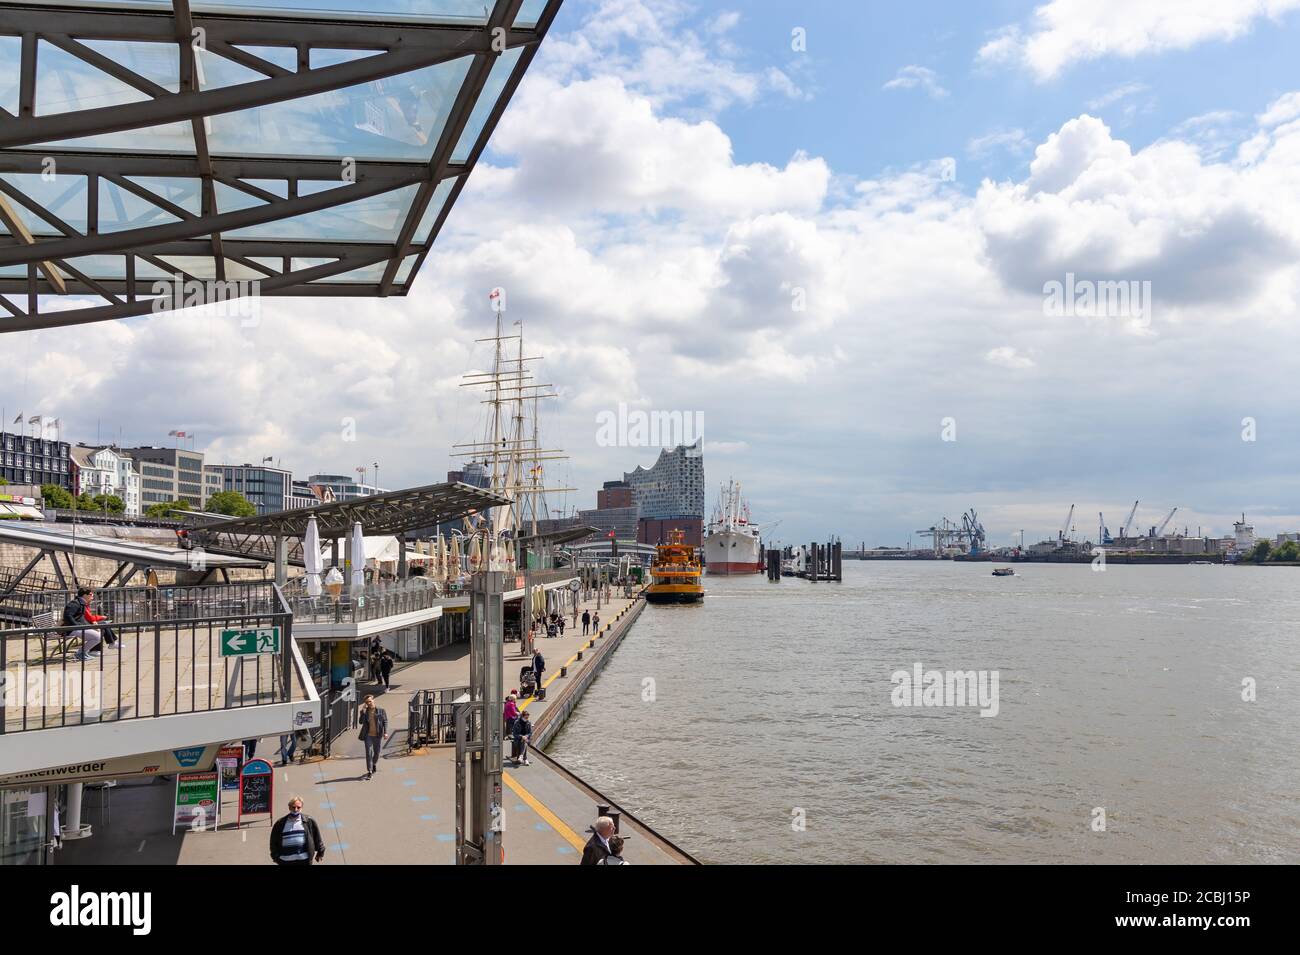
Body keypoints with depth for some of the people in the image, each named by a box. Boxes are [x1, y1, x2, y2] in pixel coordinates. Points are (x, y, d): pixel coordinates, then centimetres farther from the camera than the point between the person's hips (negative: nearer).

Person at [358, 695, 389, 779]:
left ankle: (374, 764, 43)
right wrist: (363, 711, -16)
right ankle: (369, 771, -4)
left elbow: (385, 721, -2)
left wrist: (385, 732, -12)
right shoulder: (365, 711, 2)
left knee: (377, 752, 14)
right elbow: (361, 721, -10)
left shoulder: (381, 711, -2)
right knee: (368, 753, -6)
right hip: (368, 735, 0)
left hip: (377, 735, 0)